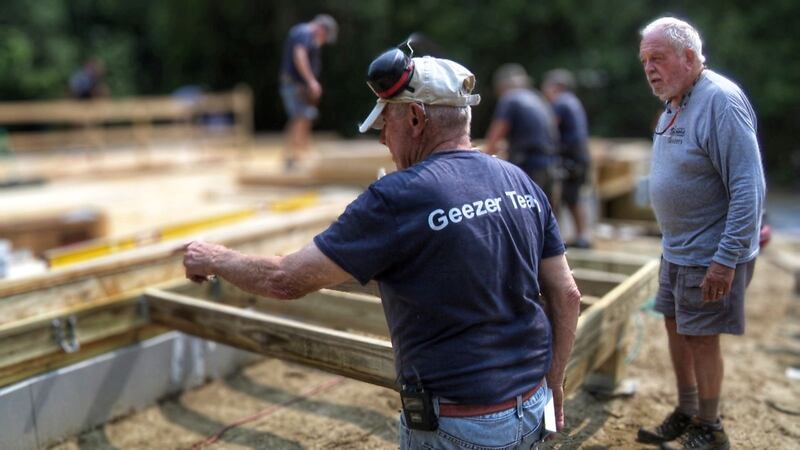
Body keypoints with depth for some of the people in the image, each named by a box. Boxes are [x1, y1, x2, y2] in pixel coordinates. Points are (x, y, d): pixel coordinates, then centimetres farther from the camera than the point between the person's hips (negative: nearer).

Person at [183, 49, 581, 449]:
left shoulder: (397, 198, -20)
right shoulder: (520, 182, 0)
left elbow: (286, 280, -15)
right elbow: (567, 296, 4)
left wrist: (215, 259, 3)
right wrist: (552, 381, 16)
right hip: (530, 408, 7)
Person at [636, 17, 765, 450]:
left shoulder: (720, 101, -21)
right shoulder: (674, 104, 8)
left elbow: (749, 187, -25)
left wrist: (726, 260, -27)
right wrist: (674, 243, 18)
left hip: (709, 255, -9)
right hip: (677, 248, 9)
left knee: (701, 338, 4)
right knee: (676, 327, 17)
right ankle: (685, 414, 35)